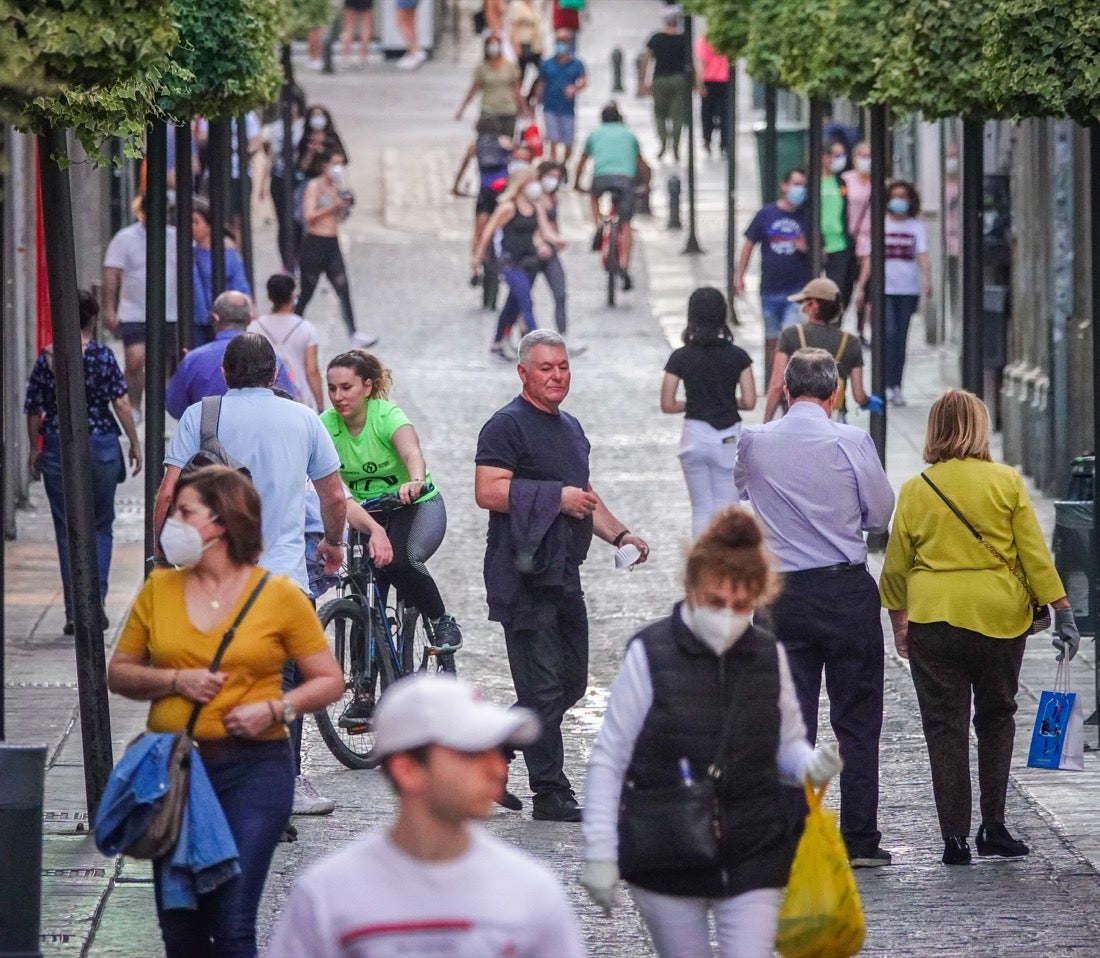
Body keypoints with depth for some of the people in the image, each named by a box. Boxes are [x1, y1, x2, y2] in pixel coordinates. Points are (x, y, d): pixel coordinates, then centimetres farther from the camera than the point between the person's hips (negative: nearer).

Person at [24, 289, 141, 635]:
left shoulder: (46, 358, -2)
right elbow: (121, 403, -9)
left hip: (58, 450, 1)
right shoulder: (102, 356, -7)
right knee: (100, 527, 13)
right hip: (100, 446, -1)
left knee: (67, 531, 8)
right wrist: (135, 444, 0)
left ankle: (75, 612, 7)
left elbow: (34, 411, 1)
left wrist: (34, 451, 12)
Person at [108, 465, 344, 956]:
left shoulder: (279, 596, -1)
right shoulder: (159, 589, 8)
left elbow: (329, 681, 3)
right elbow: (119, 674, 11)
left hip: (252, 771, -4)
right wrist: (174, 681, -7)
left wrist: (274, 709, -14)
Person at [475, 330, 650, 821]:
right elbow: (488, 491, -20)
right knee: (543, 686, -7)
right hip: (523, 576, -9)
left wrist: (619, 534, 16)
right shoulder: (507, 426, -9)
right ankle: (551, 793, -3)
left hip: (564, 574, 9)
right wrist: (557, 497, -20)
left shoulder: (570, 429, 20)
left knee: (570, 683, 12)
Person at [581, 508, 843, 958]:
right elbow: (608, 759, -5)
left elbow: (787, 744, 14)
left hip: (753, 858, 2)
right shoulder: (650, 655, -8)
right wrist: (600, 853, -8)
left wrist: (811, 765, -10)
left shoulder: (769, 656, 2)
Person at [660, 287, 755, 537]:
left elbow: (667, 405, -4)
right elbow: (749, 402, -6)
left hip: (695, 435, 1)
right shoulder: (737, 357, -6)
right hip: (729, 437, -1)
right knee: (727, 509, 6)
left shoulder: (681, 358, -5)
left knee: (701, 509, 11)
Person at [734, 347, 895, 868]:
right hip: (848, 590, -2)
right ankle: (859, 839, 4)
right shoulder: (851, 442, -9)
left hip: (781, 595, 2)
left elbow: (742, 491, 17)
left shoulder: (753, 443, -1)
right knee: (857, 721, 5)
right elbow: (881, 514, 0)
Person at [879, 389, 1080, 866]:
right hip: (999, 616, 0)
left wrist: (898, 623, 20)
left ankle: (955, 836, 2)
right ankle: (993, 827, 11)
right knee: (996, 718, 16)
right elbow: (1035, 553, -3)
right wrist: (1062, 611, 3)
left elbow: (896, 567, 6)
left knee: (945, 726, 5)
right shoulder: (1007, 482, -3)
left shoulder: (915, 490, 0)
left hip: (933, 617, 0)